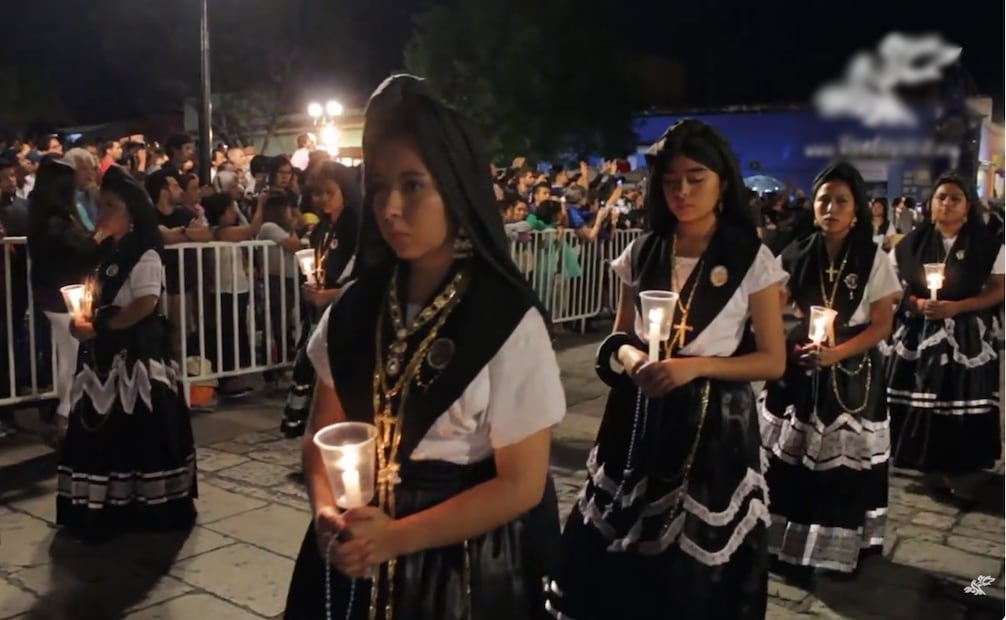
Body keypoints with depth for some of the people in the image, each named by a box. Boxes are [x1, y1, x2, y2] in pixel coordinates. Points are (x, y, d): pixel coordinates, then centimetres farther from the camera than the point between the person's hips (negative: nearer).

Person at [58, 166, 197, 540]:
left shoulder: (144, 255, -11)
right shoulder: (108, 252, 15)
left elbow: (146, 304, -22)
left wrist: (99, 328, -18)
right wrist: (85, 321, -1)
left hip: (137, 352, -8)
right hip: (109, 353, 9)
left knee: (140, 430, -3)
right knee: (105, 430, 11)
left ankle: (150, 508, 9)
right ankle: (110, 507, 22)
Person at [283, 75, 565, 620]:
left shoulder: (510, 320, -15)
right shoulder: (356, 307, -1)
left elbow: (521, 485, -14)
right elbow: (323, 431, 5)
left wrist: (399, 536, -19)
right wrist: (327, 510, -14)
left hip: (465, 560, -4)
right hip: (358, 557, 4)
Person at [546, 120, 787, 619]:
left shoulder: (752, 260, -5)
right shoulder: (642, 253, 5)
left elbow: (773, 360, -4)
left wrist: (696, 366, -18)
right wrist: (631, 359, -12)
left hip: (712, 425, -3)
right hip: (639, 419, 4)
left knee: (694, 569, 3)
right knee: (611, 553, 10)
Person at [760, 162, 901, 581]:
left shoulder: (874, 259, -4)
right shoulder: (797, 255, 1)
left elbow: (883, 324, -6)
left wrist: (838, 352, -19)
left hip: (851, 374, -2)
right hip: (800, 368, 2)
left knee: (844, 463, 2)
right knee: (792, 459, 5)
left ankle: (842, 548, 18)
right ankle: (790, 546, 19)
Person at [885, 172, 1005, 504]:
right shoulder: (912, 243, 5)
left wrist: (954, 307, -16)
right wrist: (917, 303, -11)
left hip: (965, 336, -1)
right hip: (918, 333, 1)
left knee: (957, 402, -2)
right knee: (918, 400, 0)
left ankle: (945, 472, 10)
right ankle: (934, 471, 15)